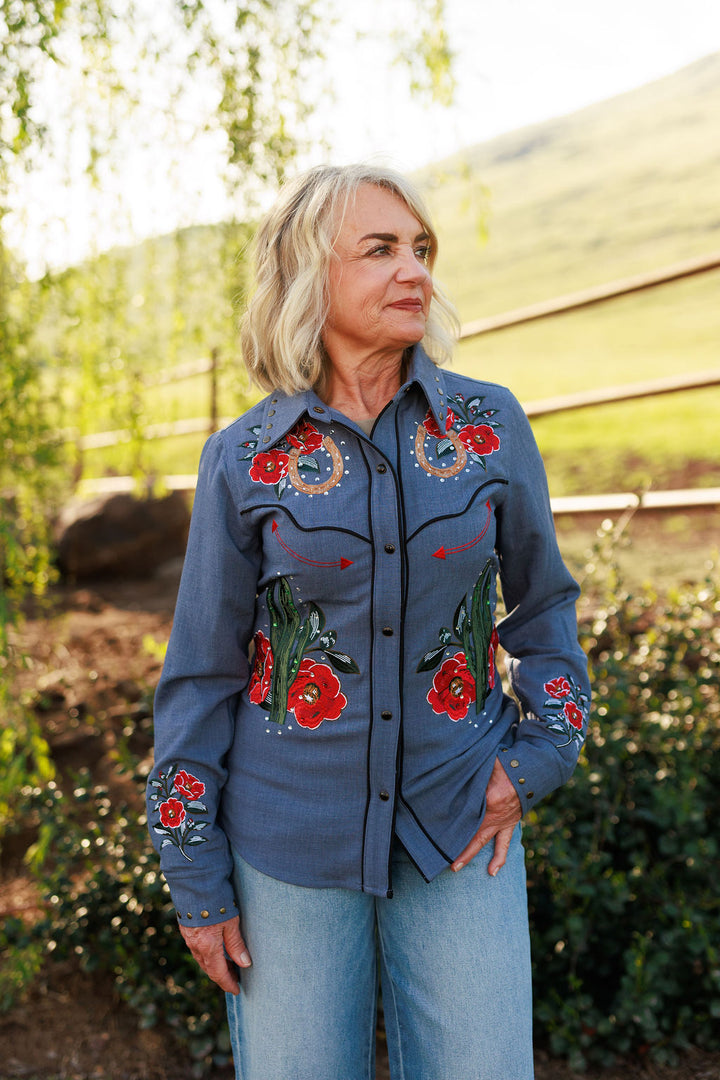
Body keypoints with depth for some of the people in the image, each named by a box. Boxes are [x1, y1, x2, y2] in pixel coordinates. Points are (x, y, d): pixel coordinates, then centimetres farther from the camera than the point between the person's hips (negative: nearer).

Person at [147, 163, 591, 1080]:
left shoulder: (490, 426, -2)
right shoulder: (243, 461, -6)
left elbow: (543, 601, 11)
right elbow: (201, 673, -1)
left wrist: (539, 757, 0)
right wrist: (195, 880, 0)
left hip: (459, 834, 1)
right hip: (289, 842, -1)